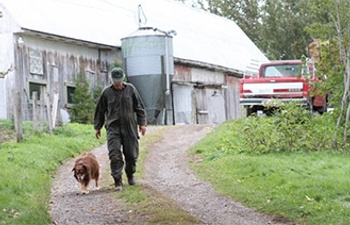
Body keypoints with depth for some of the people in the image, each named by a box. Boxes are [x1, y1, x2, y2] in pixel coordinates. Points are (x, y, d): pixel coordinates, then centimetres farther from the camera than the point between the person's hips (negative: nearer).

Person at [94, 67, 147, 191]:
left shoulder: (131, 89, 3)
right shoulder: (106, 92, 2)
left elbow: (139, 107, 8)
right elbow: (100, 111, 11)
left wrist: (142, 123, 3)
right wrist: (97, 127, 13)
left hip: (130, 127, 1)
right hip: (113, 128, -1)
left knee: (131, 154, 7)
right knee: (115, 155, -11)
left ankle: (130, 174, 32)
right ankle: (118, 181, -7)